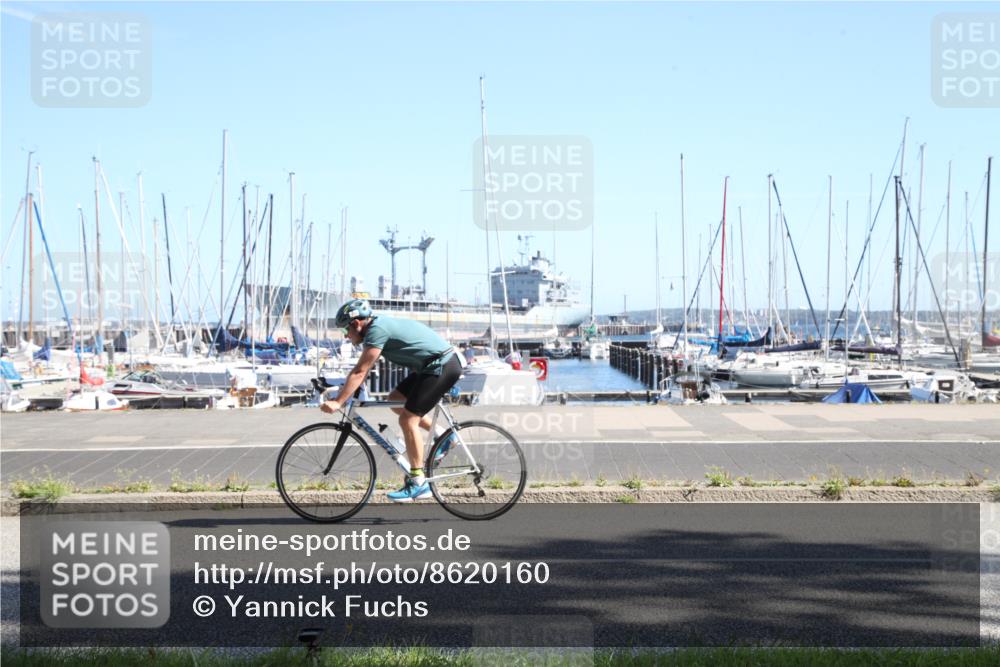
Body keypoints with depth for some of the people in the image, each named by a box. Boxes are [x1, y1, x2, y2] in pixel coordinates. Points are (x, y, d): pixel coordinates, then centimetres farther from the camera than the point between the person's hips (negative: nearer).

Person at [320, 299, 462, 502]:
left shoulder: (377, 330, -15)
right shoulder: (380, 325, 14)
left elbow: (360, 372, -19)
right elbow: (362, 369, 18)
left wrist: (337, 402, -18)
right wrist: (341, 391, 14)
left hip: (442, 366, -10)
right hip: (430, 366, 10)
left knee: (407, 420, -9)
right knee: (395, 399, 14)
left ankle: (418, 483, -5)